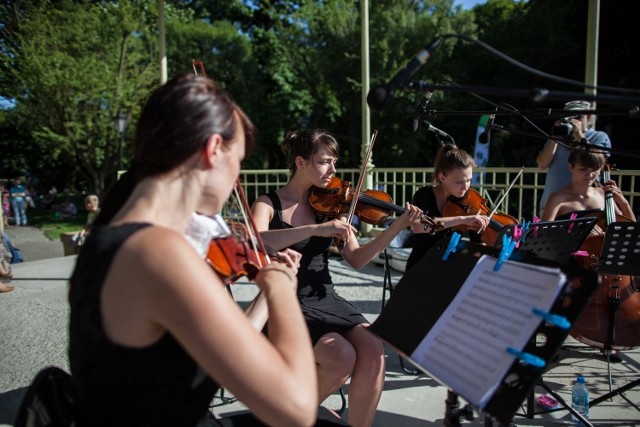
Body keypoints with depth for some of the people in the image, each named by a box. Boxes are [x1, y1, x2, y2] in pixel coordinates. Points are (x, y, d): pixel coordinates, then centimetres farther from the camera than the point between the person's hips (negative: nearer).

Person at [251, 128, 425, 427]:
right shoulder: (269, 204, -6)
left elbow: (356, 259, 2)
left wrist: (398, 226, -9)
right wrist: (316, 228, -36)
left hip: (326, 299, 4)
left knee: (373, 354, -20)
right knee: (342, 357, -25)